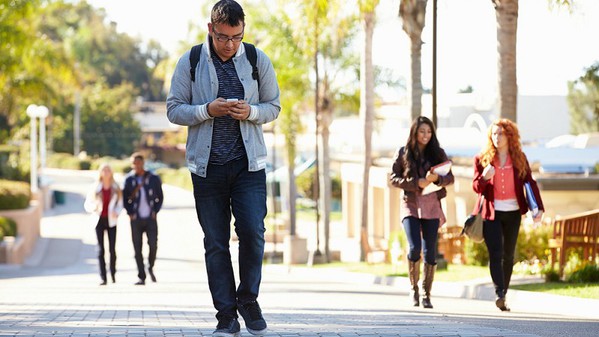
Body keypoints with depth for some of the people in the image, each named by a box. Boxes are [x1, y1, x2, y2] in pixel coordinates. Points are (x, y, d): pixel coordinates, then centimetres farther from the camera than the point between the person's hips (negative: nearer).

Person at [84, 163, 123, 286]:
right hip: (99, 220, 0)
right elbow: (87, 204, 6)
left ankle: (113, 274, 15)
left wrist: (116, 212, -14)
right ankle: (103, 277, -3)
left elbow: (120, 204, 6)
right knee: (100, 249, -3)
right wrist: (94, 207, -16)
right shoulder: (95, 188, 5)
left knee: (112, 249, -5)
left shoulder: (116, 188, 5)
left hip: (111, 221, 0)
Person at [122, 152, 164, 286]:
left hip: (150, 219, -1)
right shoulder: (129, 179, 3)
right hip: (136, 219, 1)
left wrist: (155, 211, 0)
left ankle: (151, 268, 16)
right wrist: (130, 213, -2)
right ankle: (141, 277, 2)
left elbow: (160, 197, 12)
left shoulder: (153, 179, 2)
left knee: (153, 245, -12)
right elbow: (125, 198, 10)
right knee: (137, 249, -3)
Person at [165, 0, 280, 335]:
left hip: (249, 163, 0)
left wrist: (250, 112, -13)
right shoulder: (190, 63, 0)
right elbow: (174, 109, 1)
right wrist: (207, 110, -17)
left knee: (252, 232, -11)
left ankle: (248, 299, 12)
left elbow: (274, 106, 8)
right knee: (216, 243, 2)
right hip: (207, 165, 0)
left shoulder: (258, 60, 3)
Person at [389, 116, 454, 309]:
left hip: (431, 207, 2)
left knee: (430, 252, -3)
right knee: (414, 247, -16)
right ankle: (413, 287, 6)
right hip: (410, 205, -1)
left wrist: (436, 178, -18)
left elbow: (450, 178, 5)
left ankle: (426, 294, 8)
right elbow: (393, 178, 0)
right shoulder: (403, 153, 4)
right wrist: (417, 183, -13)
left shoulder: (437, 153, 7)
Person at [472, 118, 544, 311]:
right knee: (495, 254, -16)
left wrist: (538, 208, -6)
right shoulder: (482, 159, 3)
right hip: (491, 214, -2)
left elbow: (530, 183, 5)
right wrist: (484, 177, -21)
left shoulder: (519, 159, 6)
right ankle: (499, 294, -25)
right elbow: (476, 187, 2)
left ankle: (503, 296, 16)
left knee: (508, 256, 7)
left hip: (512, 213, 2)